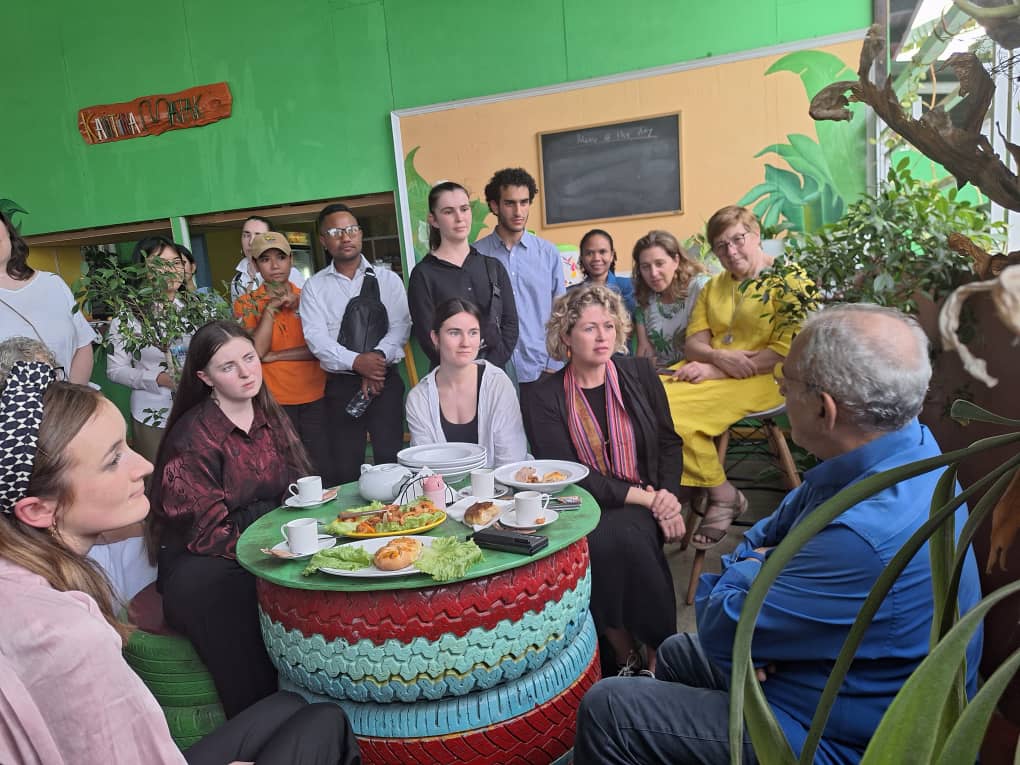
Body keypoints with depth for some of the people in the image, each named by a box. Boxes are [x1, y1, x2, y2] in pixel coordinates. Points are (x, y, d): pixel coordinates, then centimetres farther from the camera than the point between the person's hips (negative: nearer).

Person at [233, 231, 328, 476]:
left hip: (314, 398, 2)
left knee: (322, 469, 3)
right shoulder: (247, 303, 4)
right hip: (274, 401, -2)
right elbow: (255, 350, -9)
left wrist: (274, 356, -8)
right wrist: (271, 307, -13)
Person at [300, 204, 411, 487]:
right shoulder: (314, 287, 7)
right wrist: (356, 362, -19)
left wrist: (379, 357, -20)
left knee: (390, 460, -4)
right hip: (340, 385, 1)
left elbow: (400, 326, -3)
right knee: (344, 468, 3)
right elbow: (316, 338, -5)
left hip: (385, 381, 0)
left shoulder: (387, 279, 7)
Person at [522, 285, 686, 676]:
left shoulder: (639, 375, 7)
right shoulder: (545, 400, -3)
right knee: (602, 543, -31)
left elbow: (669, 442, 11)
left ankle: (657, 651, -12)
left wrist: (668, 493, -7)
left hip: (644, 506, 1)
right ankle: (626, 654, -9)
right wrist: (644, 497, -13)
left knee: (624, 537, -30)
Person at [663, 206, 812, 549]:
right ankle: (720, 493, -10)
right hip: (710, 373, 7)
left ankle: (722, 496, -6)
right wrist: (719, 356, -14)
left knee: (669, 413, -29)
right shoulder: (713, 287, 22)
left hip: (761, 379, -7)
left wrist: (714, 370, -16)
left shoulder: (789, 281, 0)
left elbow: (787, 352, -12)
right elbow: (693, 342, 12)